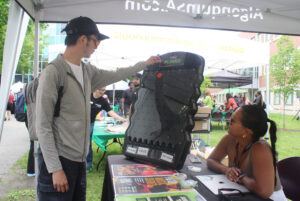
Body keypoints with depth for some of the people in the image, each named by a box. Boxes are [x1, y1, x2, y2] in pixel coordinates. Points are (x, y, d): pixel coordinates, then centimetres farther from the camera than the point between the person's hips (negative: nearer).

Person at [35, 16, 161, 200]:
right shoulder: (53, 72, -14)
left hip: (80, 160, 7)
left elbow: (115, 75, 25)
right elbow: (43, 126, -15)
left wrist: (145, 64, 29)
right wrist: (55, 168, -17)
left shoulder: (87, 71, 8)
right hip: (59, 159, -7)